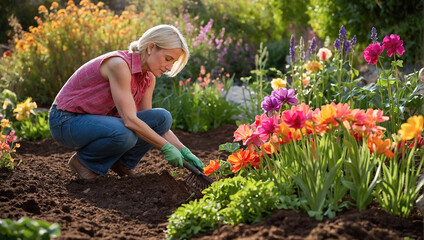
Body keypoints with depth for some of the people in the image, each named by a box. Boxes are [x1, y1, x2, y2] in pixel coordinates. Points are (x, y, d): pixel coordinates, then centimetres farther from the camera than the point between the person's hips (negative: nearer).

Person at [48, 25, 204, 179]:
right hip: (66, 121, -7)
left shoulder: (149, 78, -1)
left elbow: (155, 123, 7)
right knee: (124, 134, -37)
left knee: (162, 118, -10)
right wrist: (166, 148, -25)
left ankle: (122, 162, 4)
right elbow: (130, 120, -31)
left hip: (96, 121, 8)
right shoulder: (119, 64, -27)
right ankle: (85, 160, -9)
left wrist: (184, 151, -6)